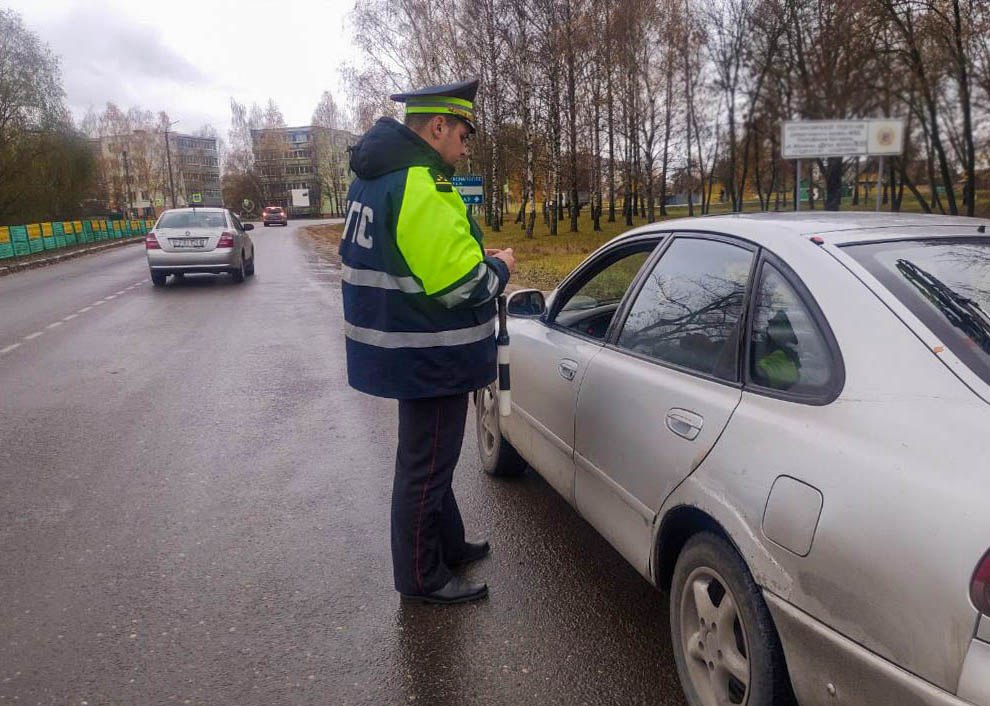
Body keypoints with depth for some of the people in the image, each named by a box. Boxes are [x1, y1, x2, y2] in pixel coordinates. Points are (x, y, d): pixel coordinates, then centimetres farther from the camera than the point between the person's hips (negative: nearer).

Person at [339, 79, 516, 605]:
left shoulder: (377, 176, 10)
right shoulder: (423, 187, -23)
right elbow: (462, 285, -26)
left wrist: (475, 257, 9)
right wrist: (499, 267, -6)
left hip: (401, 345, 10)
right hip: (430, 357, -10)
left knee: (430, 455, 23)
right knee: (426, 465, 5)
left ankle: (447, 544, 42)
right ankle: (422, 577, 22)